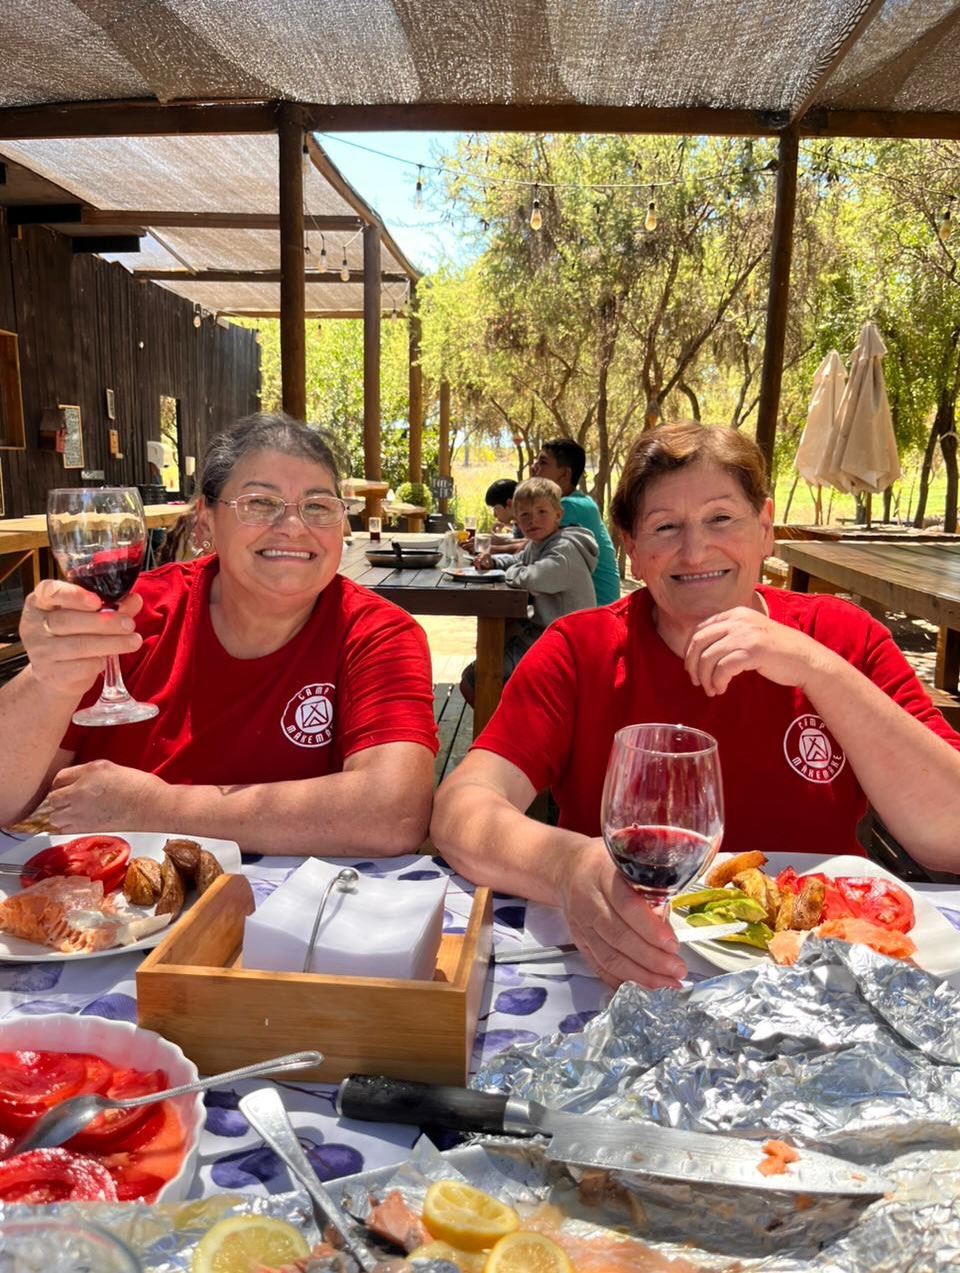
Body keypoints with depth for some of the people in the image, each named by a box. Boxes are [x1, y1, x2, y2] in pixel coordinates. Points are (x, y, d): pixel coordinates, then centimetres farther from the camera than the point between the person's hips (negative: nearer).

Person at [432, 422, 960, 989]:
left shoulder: (843, 639, -3)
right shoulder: (581, 650, -6)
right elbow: (461, 812, -17)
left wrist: (817, 669, -22)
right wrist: (571, 866, -37)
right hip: (627, 968, -1)